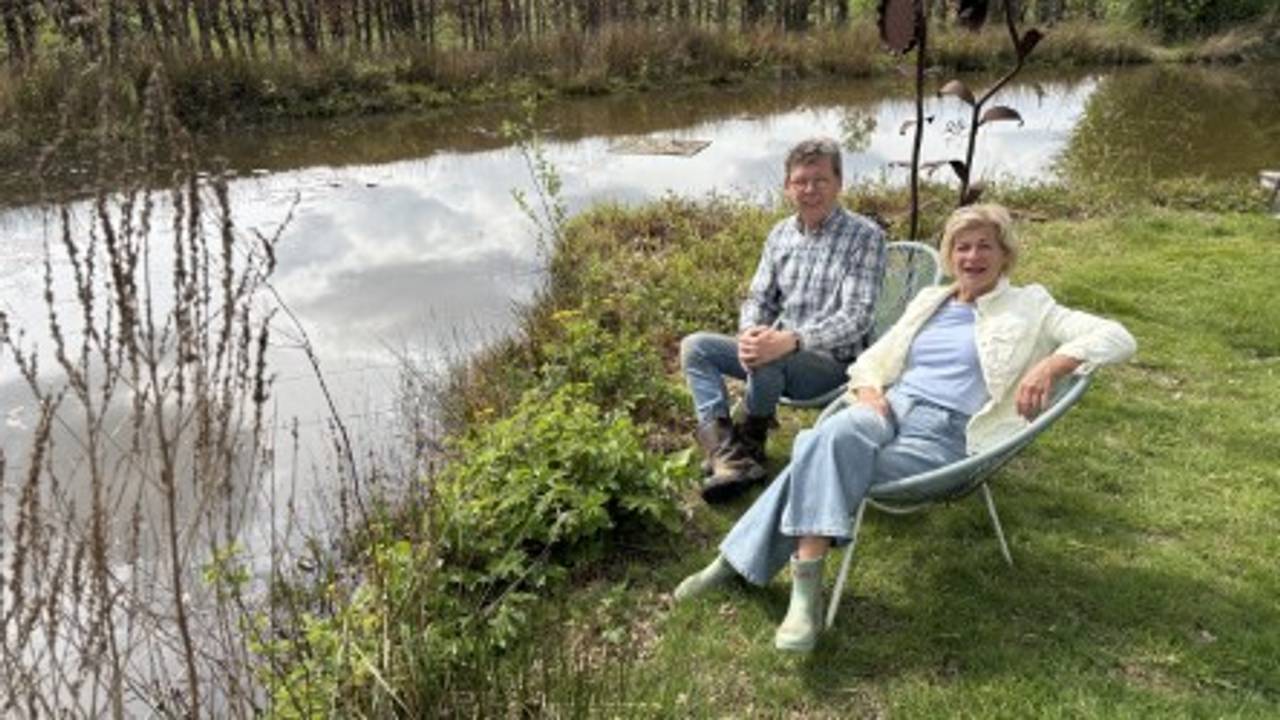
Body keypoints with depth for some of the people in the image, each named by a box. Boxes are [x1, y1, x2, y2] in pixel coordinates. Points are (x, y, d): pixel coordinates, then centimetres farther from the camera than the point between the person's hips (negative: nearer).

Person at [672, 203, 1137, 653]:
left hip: (945, 436, -4)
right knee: (834, 436, -32)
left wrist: (1051, 364, -20)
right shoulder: (929, 300, 23)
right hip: (891, 409, 4)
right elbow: (870, 360, 24)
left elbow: (1117, 338, -1)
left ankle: (740, 559, -19)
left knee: (821, 464, -27)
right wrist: (867, 391, -1)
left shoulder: (1029, 308, 9)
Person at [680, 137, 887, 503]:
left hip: (833, 360, -6)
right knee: (694, 347, -8)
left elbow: (857, 317, -18)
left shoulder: (864, 236, -10)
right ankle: (726, 453, -22)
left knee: (768, 361, -35)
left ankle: (752, 443, -7)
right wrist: (750, 333, -15)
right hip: (776, 352, 7)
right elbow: (758, 298, 10)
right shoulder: (781, 234, 9)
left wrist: (792, 340, -32)